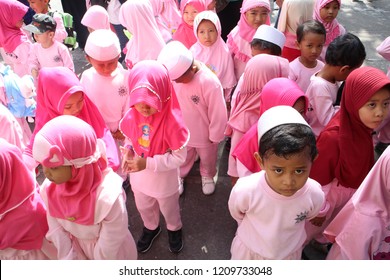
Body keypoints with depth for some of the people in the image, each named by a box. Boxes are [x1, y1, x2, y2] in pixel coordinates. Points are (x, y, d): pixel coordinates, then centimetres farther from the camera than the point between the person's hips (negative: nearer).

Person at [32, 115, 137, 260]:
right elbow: (56, 231, -8)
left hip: (111, 255, -3)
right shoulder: (49, 189, -21)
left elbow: (107, 251, -24)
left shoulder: (109, 197, -37)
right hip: (75, 251, 4)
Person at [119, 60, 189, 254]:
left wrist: (148, 163, -32)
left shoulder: (172, 122, -33)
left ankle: (175, 229, 60)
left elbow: (179, 157, -26)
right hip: (139, 177, 5)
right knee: (143, 207, 31)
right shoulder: (132, 115, -17)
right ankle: (151, 228, 64)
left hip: (164, 180, -4)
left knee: (169, 209, 26)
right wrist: (128, 149, -21)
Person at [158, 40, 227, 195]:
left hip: (204, 135, -2)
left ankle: (207, 175, 57)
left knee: (207, 158, 27)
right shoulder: (173, 73, -22)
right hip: (181, 132, 3)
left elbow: (218, 113, -23)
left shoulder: (209, 81, -35)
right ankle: (179, 176, 57)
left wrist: (215, 136, -12)